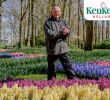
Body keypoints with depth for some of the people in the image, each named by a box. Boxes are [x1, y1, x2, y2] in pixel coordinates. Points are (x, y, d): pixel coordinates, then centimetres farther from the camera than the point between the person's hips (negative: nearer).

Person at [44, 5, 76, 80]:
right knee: (51, 68, 7)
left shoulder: (64, 22, 14)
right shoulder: (48, 22, -1)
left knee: (68, 66, 1)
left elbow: (70, 33, 6)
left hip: (63, 49, 3)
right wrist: (61, 33, -17)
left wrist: (67, 32, -18)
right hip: (52, 49, -3)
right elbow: (49, 34, -15)